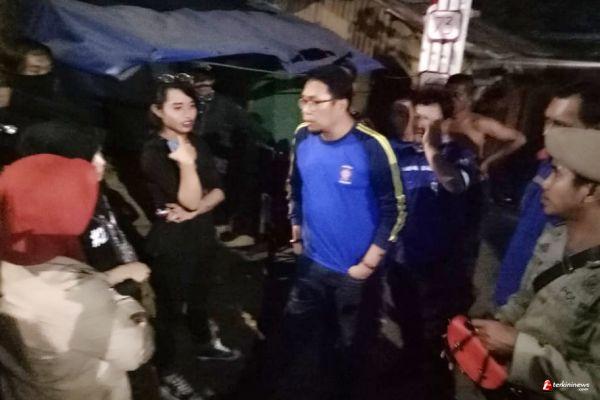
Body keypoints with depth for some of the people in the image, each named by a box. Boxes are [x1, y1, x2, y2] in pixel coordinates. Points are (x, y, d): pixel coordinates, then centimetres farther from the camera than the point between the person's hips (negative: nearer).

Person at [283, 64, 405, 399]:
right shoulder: (303, 137, -7)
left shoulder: (372, 147, -23)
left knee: (345, 341, 18)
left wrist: (369, 263, -15)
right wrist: (296, 233, 12)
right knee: (298, 327, 22)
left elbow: (394, 210, -16)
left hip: (353, 269, -5)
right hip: (311, 261, 5)